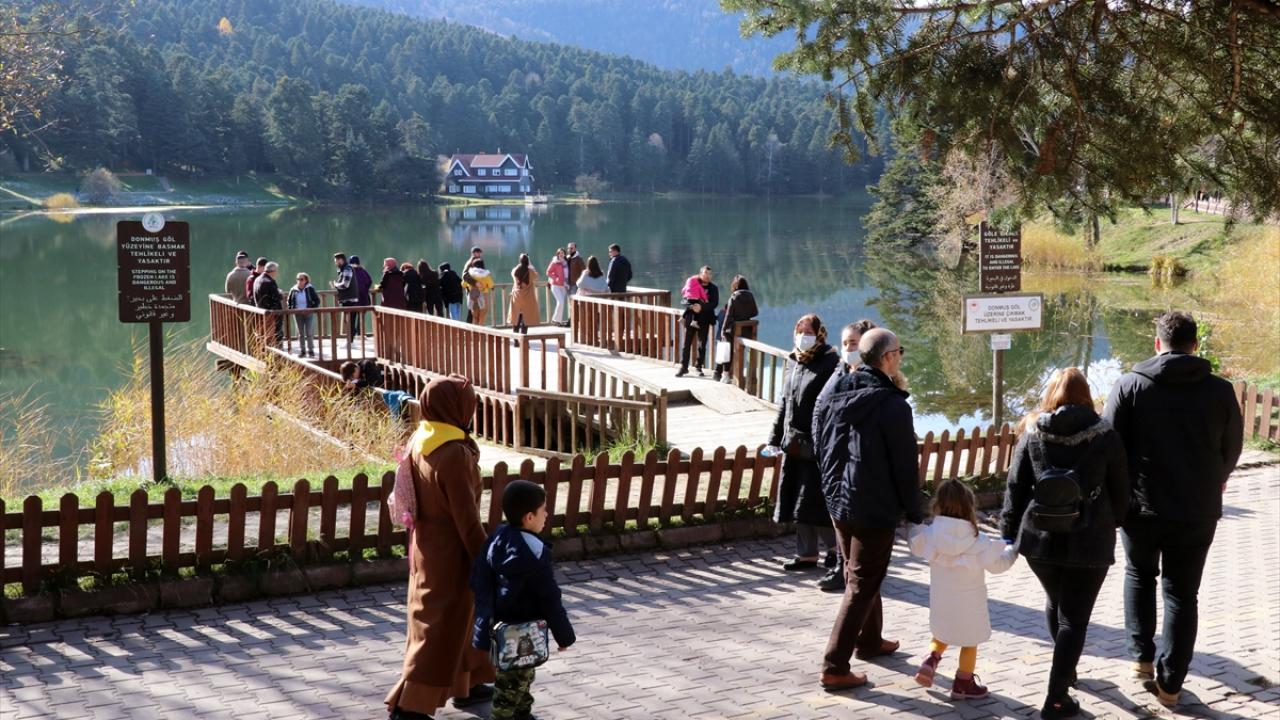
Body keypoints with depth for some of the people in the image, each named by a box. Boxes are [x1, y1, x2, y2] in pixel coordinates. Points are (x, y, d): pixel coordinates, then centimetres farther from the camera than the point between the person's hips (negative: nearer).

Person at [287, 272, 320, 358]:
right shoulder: (293, 290, 1)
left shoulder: (310, 289, -7)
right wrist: (291, 309, 0)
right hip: (298, 315, 3)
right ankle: (302, 351, 14)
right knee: (300, 334, 8)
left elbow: (317, 301, -3)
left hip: (308, 314, -3)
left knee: (309, 333, -1)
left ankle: (311, 350, 9)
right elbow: (289, 301, 15)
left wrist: (312, 309, -12)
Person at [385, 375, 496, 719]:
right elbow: (467, 517, -22)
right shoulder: (454, 454, -26)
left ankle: (465, 686, 36)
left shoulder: (418, 441, -1)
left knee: (458, 618, 22)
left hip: (426, 545, 9)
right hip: (451, 552, -9)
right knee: (441, 628, 1)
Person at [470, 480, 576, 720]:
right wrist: (564, 634, -6)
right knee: (513, 683, 3)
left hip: (498, 627, 8)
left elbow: (477, 580, 5)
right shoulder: (534, 554, -22)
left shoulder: (496, 539, -1)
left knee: (522, 677, 24)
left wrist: (488, 612, 18)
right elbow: (549, 599, -16)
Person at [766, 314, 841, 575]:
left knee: (814, 502, -4)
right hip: (794, 445, 8)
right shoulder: (796, 364, 13)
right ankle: (806, 554, 19)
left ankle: (836, 545, 15)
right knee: (796, 502, 10)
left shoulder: (830, 364, -12)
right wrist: (775, 438, 18)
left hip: (817, 446, -8)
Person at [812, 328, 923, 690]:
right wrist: (915, 514, -5)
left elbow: (821, 452, 11)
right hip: (876, 508, -7)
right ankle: (835, 667, -2)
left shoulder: (831, 400, 3)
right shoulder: (892, 406, -19)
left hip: (838, 503, 7)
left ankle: (869, 640, 42)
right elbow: (905, 467, -15)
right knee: (862, 586, 0)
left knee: (859, 574, 24)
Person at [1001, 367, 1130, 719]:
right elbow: (1120, 492, 2)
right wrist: (1109, 525, 20)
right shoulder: (1105, 436, -6)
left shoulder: (1033, 433, -1)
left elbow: (1015, 487, 1)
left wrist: (1009, 531, 11)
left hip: (1040, 538, 3)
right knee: (1074, 618, 2)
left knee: (1055, 603, 26)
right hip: (1089, 542, -3)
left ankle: (1065, 670, 43)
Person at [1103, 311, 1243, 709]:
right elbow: (1232, 449, 7)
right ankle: (1170, 683, 13)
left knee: (1139, 574, 26)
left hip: (1142, 507, 0)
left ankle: (1142, 657, 21)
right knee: (1182, 594, 11)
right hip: (1198, 511, 0)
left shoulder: (1129, 386, -8)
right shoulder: (1220, 391, -4)